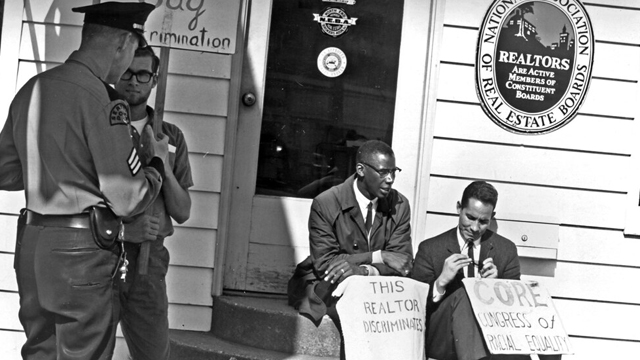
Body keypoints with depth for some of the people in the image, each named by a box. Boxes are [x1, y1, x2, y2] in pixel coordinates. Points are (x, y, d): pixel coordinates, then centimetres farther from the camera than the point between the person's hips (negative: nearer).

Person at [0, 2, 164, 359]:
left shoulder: (31, 89, 8)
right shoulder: (101, 99, -15)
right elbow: (128, 199, -14)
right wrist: (158, 162, 4)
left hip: (31, 243, 8)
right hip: (81, 251, -8)